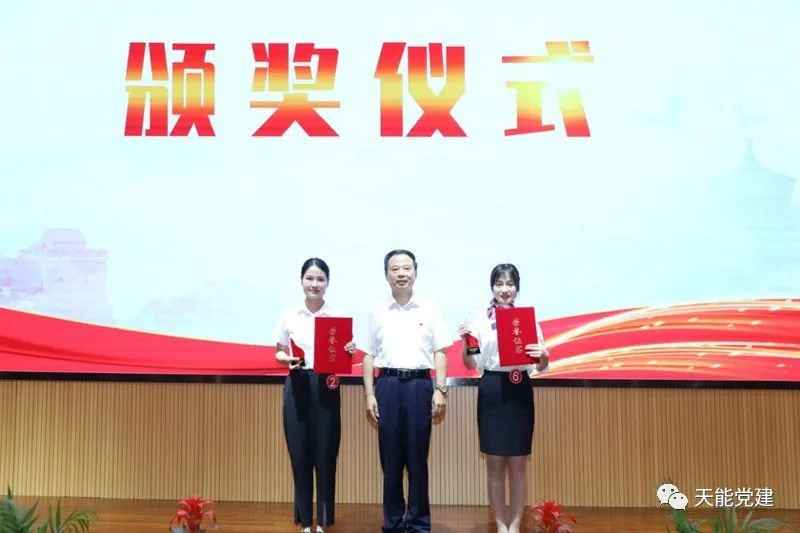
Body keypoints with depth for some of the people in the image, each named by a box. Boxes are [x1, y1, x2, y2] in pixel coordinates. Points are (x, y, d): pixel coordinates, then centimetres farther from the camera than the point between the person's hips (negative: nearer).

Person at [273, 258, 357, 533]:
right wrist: (288, 359, -11)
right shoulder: (288, 316, 4)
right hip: (297, 386, 1)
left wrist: (350, 352, -15)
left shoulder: (337, 316, 3)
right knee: (299, 455, 3)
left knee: (325, 455, 1)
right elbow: (278, 353, 11)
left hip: (326, 387, 0)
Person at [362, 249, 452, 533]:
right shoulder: (378, 312, 8)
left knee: (417, 458, 3)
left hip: (419, 384, -1)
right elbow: (369, 356, 9)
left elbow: (440, 353, 3)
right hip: (387, 385, 1)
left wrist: (440, 390, -5)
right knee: (390, 458, 5)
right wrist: (369, 395, 2)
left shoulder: (430, 309, 4)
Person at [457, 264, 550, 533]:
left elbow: (541, 367, 5)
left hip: (520, 391, 0)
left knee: (518, 463, 7)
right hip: (492, 391, 0)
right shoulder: (480, 319, 2)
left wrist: (543, 356, -17)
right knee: (495, 463, 7)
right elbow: (471, 365, 3)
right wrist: (466, 342, -14)